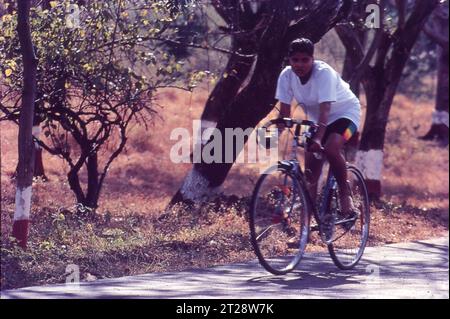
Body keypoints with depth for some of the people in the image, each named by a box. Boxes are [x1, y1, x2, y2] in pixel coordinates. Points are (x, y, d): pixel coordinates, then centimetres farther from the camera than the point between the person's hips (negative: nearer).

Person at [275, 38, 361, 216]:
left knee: (330, 148, -32)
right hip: (316, 118, 6)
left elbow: (325, 109, -40)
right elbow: (285, 111, -15)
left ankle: (345, 194, -14)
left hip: (344, 112, -6)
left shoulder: (324, 73, -30)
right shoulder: (287, 76, -16)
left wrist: (318, 137, -53)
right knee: (311, 162, -5)